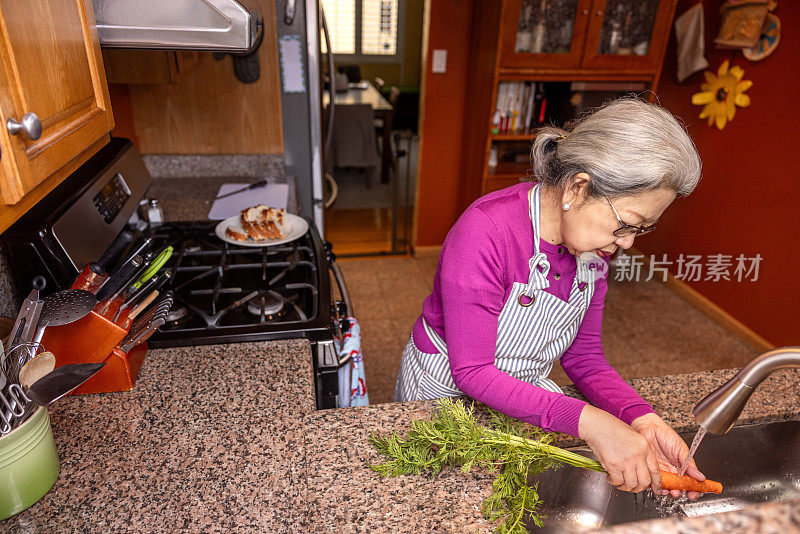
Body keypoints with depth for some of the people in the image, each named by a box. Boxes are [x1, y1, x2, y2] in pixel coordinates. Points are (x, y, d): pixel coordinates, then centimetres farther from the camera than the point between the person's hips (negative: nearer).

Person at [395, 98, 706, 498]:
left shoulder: (593, 242, -11)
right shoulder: (485, 232, -34)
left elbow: (583, 355, -7)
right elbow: (471, 372, -31)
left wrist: (643, 419, -24)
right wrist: (586, 420, -39)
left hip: (523, 393, 6)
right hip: (444, 389, -5)